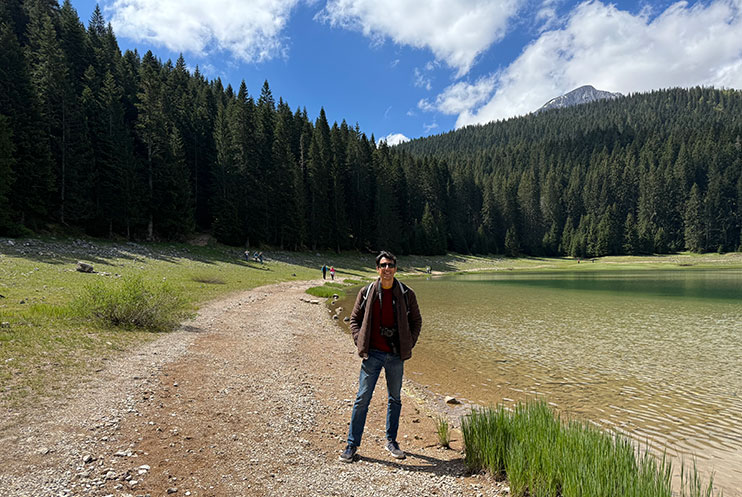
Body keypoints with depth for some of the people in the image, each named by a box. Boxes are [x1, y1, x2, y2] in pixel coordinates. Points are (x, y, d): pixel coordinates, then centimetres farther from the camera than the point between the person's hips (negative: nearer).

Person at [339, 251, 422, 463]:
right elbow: (354, 319, 9)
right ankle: (352, 445, 15)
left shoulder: (406, 294, 0)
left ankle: (391, 441, 31)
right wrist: (360, 343, -3)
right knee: (362, 399, 2)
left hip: (396, 355, 1)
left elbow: (416, 321, 11)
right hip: (372, 354, -1)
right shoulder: (367, 292, 0)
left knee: (395, 399, 13)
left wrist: (408, 345, 3)